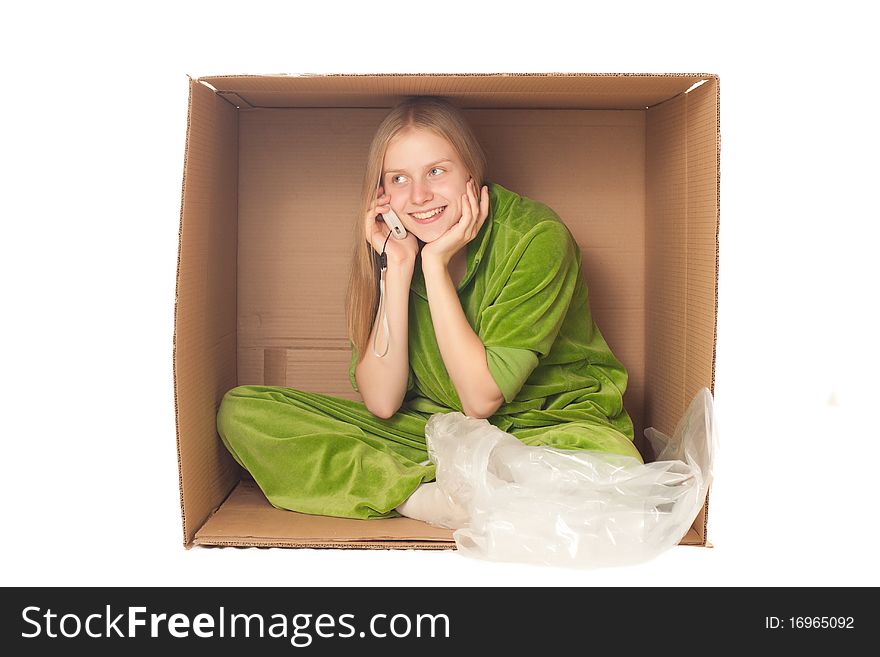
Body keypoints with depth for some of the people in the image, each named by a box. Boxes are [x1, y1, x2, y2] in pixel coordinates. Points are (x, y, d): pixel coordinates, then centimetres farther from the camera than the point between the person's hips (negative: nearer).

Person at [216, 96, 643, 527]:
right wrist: (399, 266, -20)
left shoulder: (535, 237, -18)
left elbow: (481, 399, -20)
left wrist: (435, 263, -23)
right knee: (241, 412, -9)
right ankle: (425, 494, -19)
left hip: (539, 423, -3)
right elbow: (381, 403, -13)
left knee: (612, 459, -39)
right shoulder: (389, 244, -6)